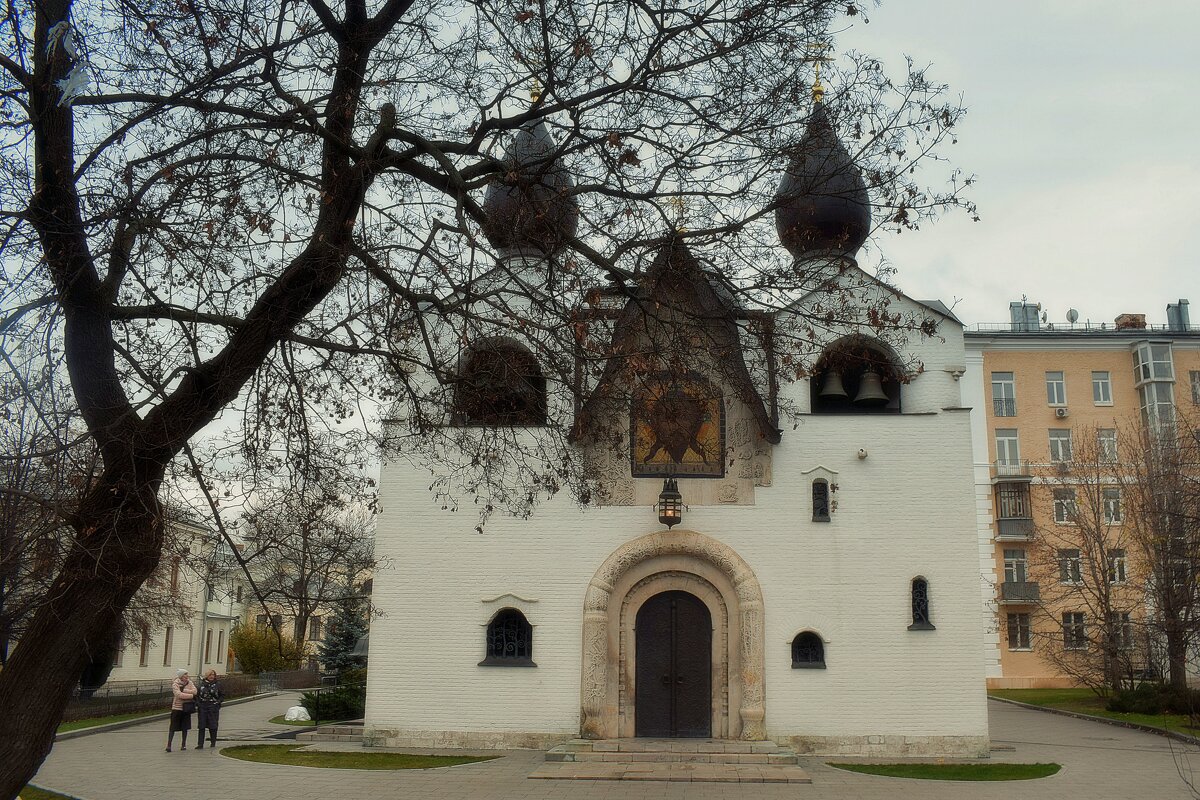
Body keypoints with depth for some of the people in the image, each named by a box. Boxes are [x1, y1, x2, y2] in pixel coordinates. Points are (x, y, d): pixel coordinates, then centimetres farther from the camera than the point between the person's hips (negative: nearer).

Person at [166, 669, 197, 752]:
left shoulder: (189, 683, 5)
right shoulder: (175, 684, -8)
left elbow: (195, 691, -8)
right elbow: (179, 694, -21)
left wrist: (184, 690, -18)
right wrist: (191, 695, -16)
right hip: (176, 708, -4)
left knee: (185, 728, 8)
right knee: (173, 728, -5)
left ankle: (183, 745, 18)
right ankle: (168, 745, -1)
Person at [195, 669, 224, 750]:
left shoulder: (218, 684, 2)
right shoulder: (202, 684, 6)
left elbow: (222, 695, 8)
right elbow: (196, 694, 10)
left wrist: (218, 702, -5)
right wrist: (197, 703, -2)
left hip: (213, 707, -1)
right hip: (202, 707, 1)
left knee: (212, 726, 3)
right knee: (201, 726, -1)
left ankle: (213, 742, 18)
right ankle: (200, 744, 1)